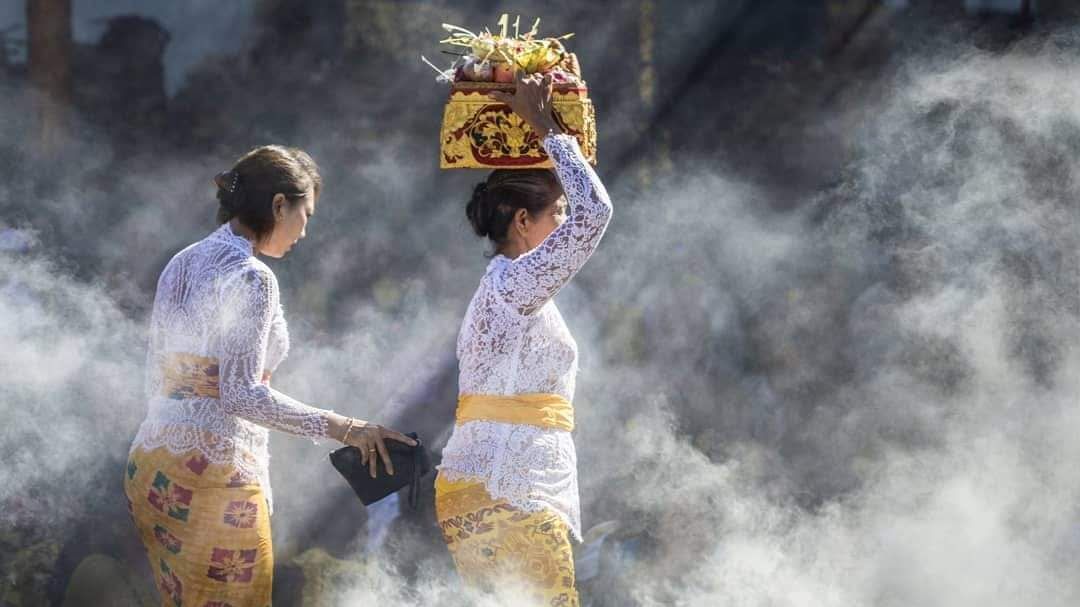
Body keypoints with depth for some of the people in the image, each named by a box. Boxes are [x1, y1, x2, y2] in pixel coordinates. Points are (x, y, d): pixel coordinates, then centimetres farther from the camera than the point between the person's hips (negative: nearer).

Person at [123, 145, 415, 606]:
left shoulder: (182, 265, 14)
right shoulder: (250, 277, -12)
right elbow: (242, 394, -19)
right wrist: (340, 428, -17)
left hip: (149, 464, 9)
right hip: (213, 470, -9)